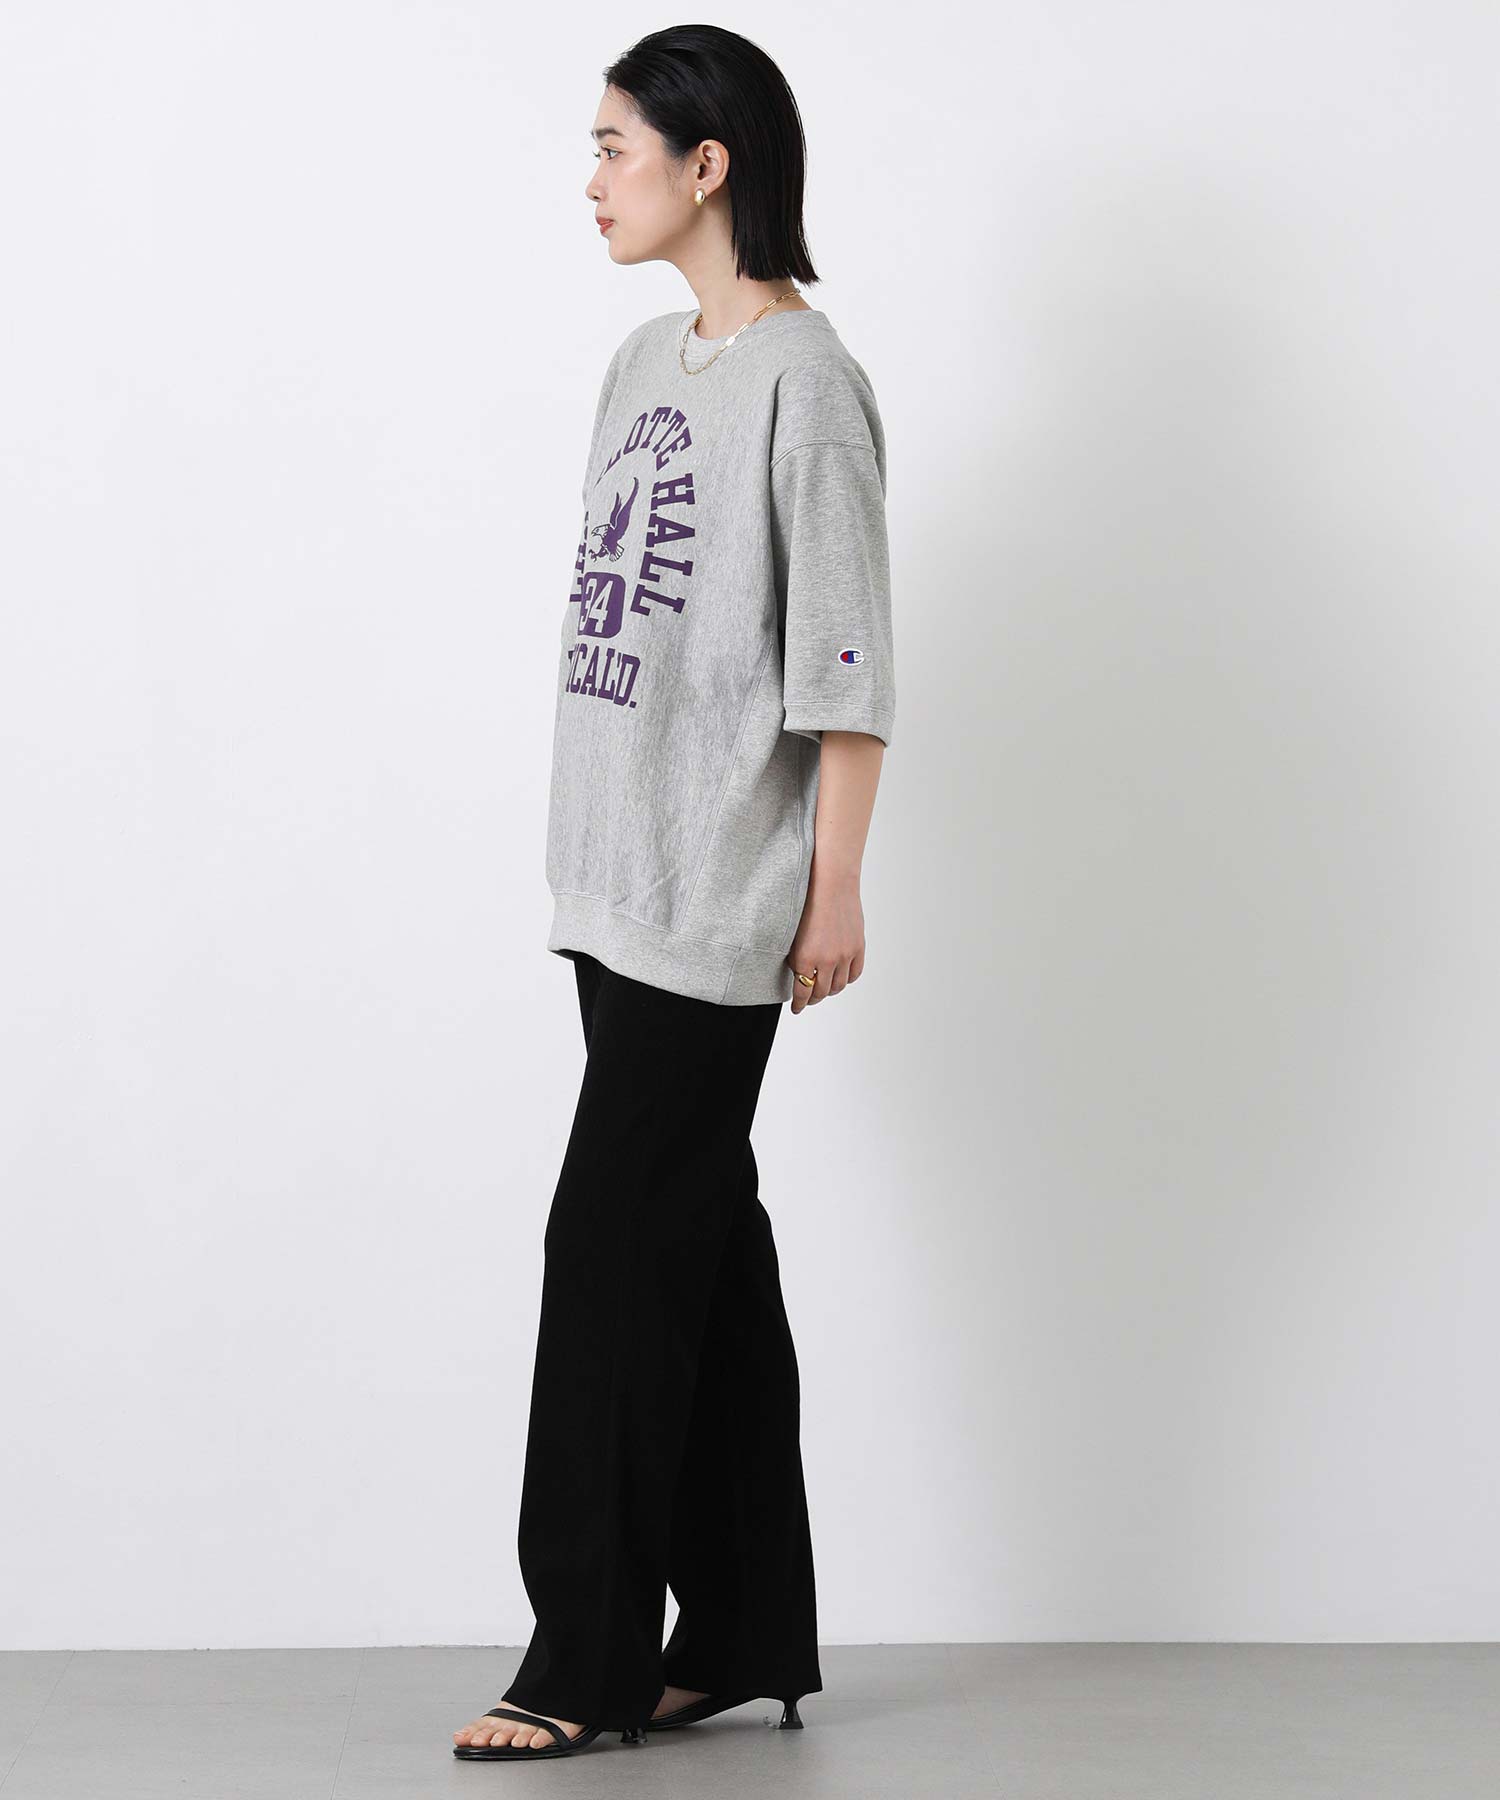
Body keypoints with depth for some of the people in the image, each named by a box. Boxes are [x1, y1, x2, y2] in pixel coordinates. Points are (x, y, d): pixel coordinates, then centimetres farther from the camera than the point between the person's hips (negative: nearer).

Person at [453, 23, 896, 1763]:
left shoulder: (803, 380, -11)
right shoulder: (646, 363, 15)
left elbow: (845, 663, -12)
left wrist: (836, 884, -13)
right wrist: (593, 849, 17)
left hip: (718, 895, -8)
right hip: (618, 876, 8)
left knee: (616, 1241, -7)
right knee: (703, 1243, 11)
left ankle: (588, 1654, 1)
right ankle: (742, 1634, 19)